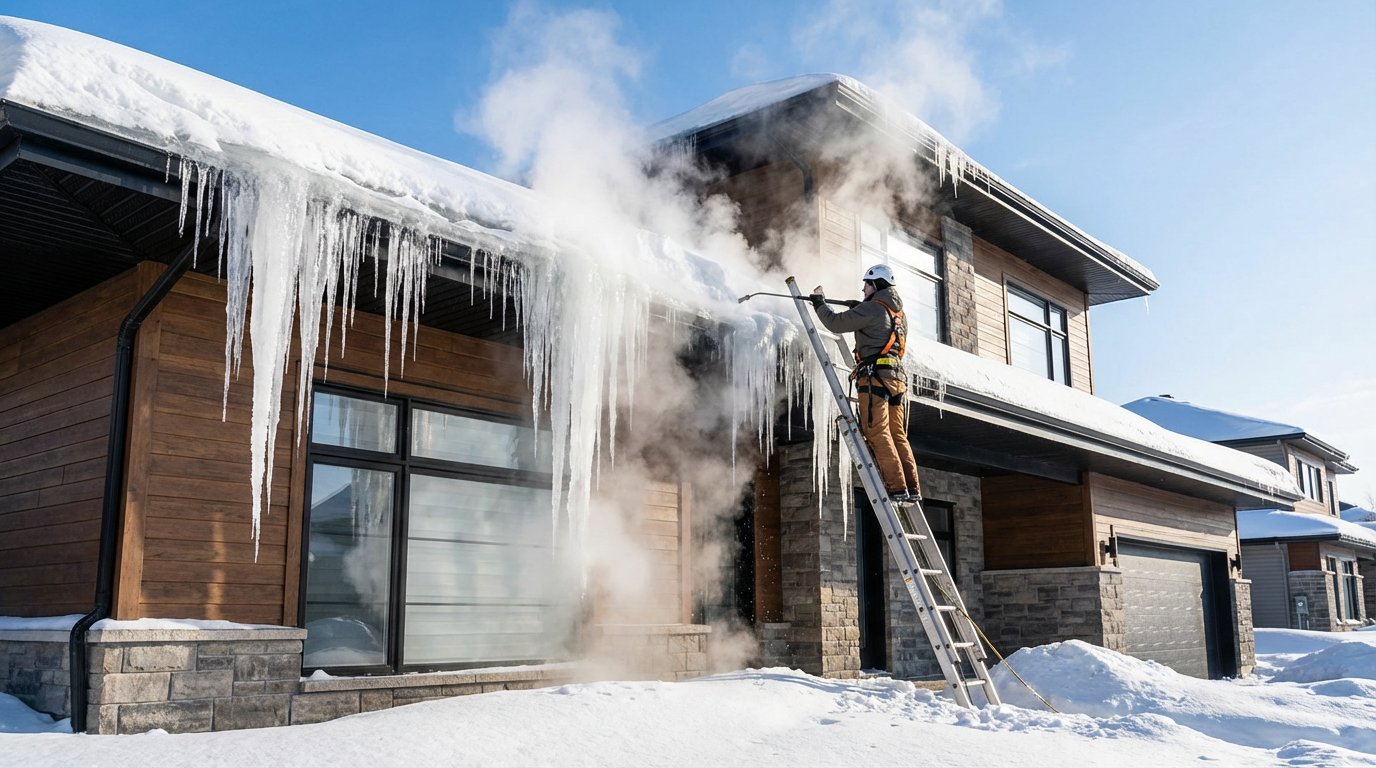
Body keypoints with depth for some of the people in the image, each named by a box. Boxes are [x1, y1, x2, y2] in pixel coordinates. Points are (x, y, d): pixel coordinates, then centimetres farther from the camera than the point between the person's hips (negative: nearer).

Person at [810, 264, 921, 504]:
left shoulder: (871, 309, -6)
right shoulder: (899, 313, 22)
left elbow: (836, 323, -5)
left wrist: (820, 304, 10)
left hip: (875, 376, -9)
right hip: (896, 377, 9)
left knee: (878, 434, -10)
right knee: (898, 436, 9)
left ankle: (897, 488, -17)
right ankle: (912, 489, 5)